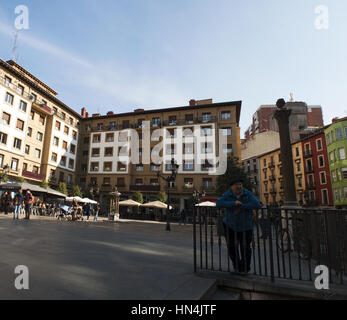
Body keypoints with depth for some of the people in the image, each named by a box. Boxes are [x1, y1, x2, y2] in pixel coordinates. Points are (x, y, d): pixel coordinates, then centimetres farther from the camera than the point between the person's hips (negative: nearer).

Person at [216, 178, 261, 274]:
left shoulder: (248, 194, -11)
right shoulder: (228, 195, -12)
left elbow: (257, 204, -22)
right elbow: (218, 203, -24)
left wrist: (241, 207, -25)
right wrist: (233, 203, -33)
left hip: (245, 227, 0)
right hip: (230, 225, 1)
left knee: (245, 248, 6)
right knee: (231, 247, 9)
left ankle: (245, 268, 31)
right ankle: (237, 265, 34)